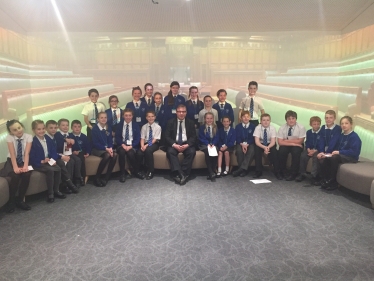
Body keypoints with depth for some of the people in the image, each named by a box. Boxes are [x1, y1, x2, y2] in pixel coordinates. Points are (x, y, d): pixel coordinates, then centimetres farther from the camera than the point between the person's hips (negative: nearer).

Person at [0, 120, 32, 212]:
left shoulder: (28, 137, -9)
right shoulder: (9, 137, -11)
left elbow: (27, 153, -17)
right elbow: (12, 154, -19)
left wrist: (25, 166, -32)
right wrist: (15, 167, -33)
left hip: (23, 161, 1)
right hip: (11, 161, -1)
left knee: (27, 174, -30)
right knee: (15, 175, -32)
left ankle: (20, 200, -12)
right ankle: (11, 201, -11)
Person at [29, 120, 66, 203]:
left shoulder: (49, 140, 10)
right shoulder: (32, 142, -10)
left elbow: (54, 152, 9)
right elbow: (31, 157, -13)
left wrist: (53, 160, -10)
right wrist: (42, 161, -21)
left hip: (48, 162, 6)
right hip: (38, 164, -6)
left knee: (58, 169, -22)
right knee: (50, 170, -32)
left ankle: (56, 191, -7)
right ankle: (50, 193, -21)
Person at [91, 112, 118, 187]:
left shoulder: (108, 128, 8)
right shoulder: (95, 129, -9)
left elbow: (110, 140, 7)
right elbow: (95, 143, -13)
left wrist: (110, 148, -14)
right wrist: (106, 148, -22)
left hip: (107, 148, 5)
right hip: (96, 149, -5)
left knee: (114, 154, -27)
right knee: (107, 155, -35)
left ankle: (106, 178, -22)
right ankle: (97, 178, -24)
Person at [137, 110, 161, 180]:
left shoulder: (158, 127, -2)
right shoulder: (144, 127, 8)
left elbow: (155, 139, -9)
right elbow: (142, 138, 1)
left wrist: (147, 145, -20)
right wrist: (142, 146, -19)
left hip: (154, 144, -3)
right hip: (145, 143, 3)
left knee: (148, 150, -35)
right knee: (139, 153, -29)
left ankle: (151, 171, -20)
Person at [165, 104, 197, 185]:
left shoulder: (190, 123, 8)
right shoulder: (171, 122, 6)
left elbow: (193, 137, 2)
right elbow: (167, 136, -1)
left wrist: (187, 145, -18)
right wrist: (174, 145, -19)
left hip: (186, 144, 0)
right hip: (174, 144, 0)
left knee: (192, 152, -30)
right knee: (170, 152, -31)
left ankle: (183, 173, -27)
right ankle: (180, 174, -35)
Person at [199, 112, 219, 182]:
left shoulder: (215, 128, 14)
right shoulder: (201, 128, 8)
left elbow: (216, 138, 5)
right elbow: (201, 138, -1)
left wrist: (213, 144, -15)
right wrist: (208, 144, -18)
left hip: (213, 145, 2)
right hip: (204, 145, -2)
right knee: (207, 151, -35)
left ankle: (213, 172, -26)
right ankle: (211, 173, -36)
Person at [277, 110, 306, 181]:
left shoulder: (301, 127, -12)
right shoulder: (282, 128, -8)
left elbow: (300, 141, -16)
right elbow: (280, 142, -16)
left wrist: (286, 140, -15)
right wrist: (293, 143, -24)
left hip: (297, 146, -1)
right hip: (286, 146, 1)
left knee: (296, 152, -33)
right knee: (282, 151, -30)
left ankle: (293, 174, -17)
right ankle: (281, 172, -9)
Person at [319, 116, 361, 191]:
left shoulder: (354, 137, -11)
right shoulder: (341, 135, 15)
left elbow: (354, 152, -20)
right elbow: (336, 147, 16)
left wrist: (339, 152, -22)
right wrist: (334, 152, -7)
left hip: (351, 158, -7)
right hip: (340, 155, 8)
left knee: (334, 157, -34)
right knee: (324, 159, -16)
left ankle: (333, 182, -23)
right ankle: (326, 180, -12)